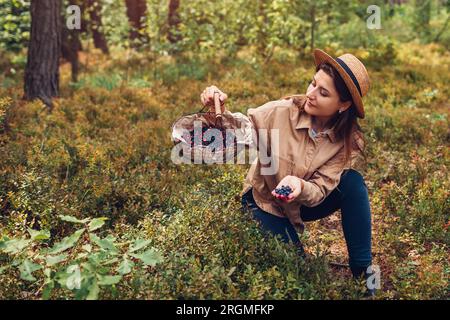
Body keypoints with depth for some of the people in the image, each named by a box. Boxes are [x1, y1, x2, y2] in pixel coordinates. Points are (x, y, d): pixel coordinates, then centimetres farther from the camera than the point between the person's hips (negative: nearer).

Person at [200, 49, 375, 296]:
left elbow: (320, 190, -24)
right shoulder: (282, 113, -24)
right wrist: (220, 111, -43)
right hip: (267, 203, -1)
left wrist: (300, 186, -47)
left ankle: (362, 272, -15)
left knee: (352, 181, -26)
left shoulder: (350, 141, -18)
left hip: (306, 203, 2)